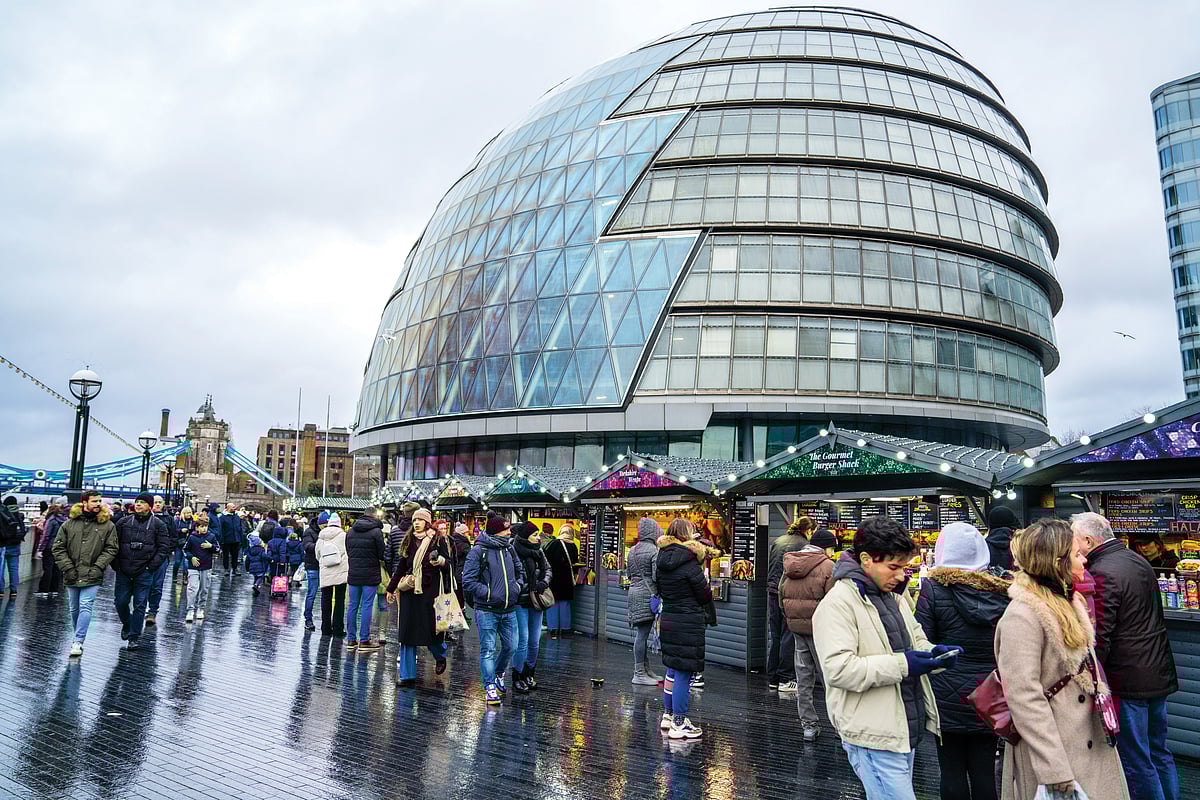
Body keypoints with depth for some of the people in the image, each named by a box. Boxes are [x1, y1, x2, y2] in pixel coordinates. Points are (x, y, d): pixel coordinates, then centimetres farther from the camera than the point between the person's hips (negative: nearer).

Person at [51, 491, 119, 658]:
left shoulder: (107, 525, 0)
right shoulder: (69, 524, 3)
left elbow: (111, 549, -1)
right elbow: (57, 548, 4)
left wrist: (98, 567, -10)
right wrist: (68, 568, -5)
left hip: (92, 576, -3)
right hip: (72, 575, 3)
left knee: (85, 607, -12)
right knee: (74, 609, 14)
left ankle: (78, 642, -9)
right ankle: (79, 637, 30)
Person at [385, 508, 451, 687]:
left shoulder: (438, 540, -1)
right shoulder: (409, 541, 10)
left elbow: (448, 563, 0)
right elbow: (401, 567, 19)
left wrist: (440, 561, -23)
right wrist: (391, 588, 22)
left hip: (430, 591, -4)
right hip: (409, 591, 4)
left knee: (431, 629, 1)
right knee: (407, 632, 2)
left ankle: (441, 656, 33)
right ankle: (407, 675, 8)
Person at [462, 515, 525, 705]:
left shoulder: (509, 549, 10)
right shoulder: (478, 552, -10)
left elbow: (520, 571, 24)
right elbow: (468, 581, -13)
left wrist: (517, 586, 5)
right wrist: (489, 593, -17)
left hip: (508, 610, 6)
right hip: (487, 610, -6)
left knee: (510, 646, 12)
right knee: (488, 650, -2)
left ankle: (498, 675, 36)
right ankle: (490, 687, 8)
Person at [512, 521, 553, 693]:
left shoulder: (538, 552, 7)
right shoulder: (514, 551, -14)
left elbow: (548, 569, 14)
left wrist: (544, 582, -4)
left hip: (535, 601, 7)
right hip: (520, 602, -7)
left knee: (535, 642, 11)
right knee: (523, 641, -6)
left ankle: (529, 675, 27)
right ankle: (517, 679, 7)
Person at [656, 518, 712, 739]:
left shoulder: (662, 561, 6)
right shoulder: (689, 564, -17)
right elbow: (705, 596, -9)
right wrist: (706, 582, 9)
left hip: (668, 620, 8)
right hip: (688, 623, -8)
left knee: (673, 669, 19)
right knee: (684, 672, -1)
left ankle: (668, 715, 29)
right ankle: (679, 725, 5)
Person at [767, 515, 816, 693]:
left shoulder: (777, 542, 14)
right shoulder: (805, 545, -7)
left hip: (773, 592, 6)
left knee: (775, 636, 12)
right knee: (789, 637, 0)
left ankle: (772, 679, 17)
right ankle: (785, 681, 3)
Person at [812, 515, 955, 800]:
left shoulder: (894, 596, 13)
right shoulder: (838, 603, -17)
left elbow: (914, 640, 25)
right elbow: (837, 669, -25)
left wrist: (933, 653, 2)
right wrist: (901, 665, -24)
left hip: (905, 730, 9)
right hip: (874, 737, -9)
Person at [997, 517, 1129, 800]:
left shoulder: (1069, 602, 8)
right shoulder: (1022, 616, -21)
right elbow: (1022, 697, -25)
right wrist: (1054, 771, -25)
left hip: (1093, 742, 9)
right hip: (1054, 746, -9)